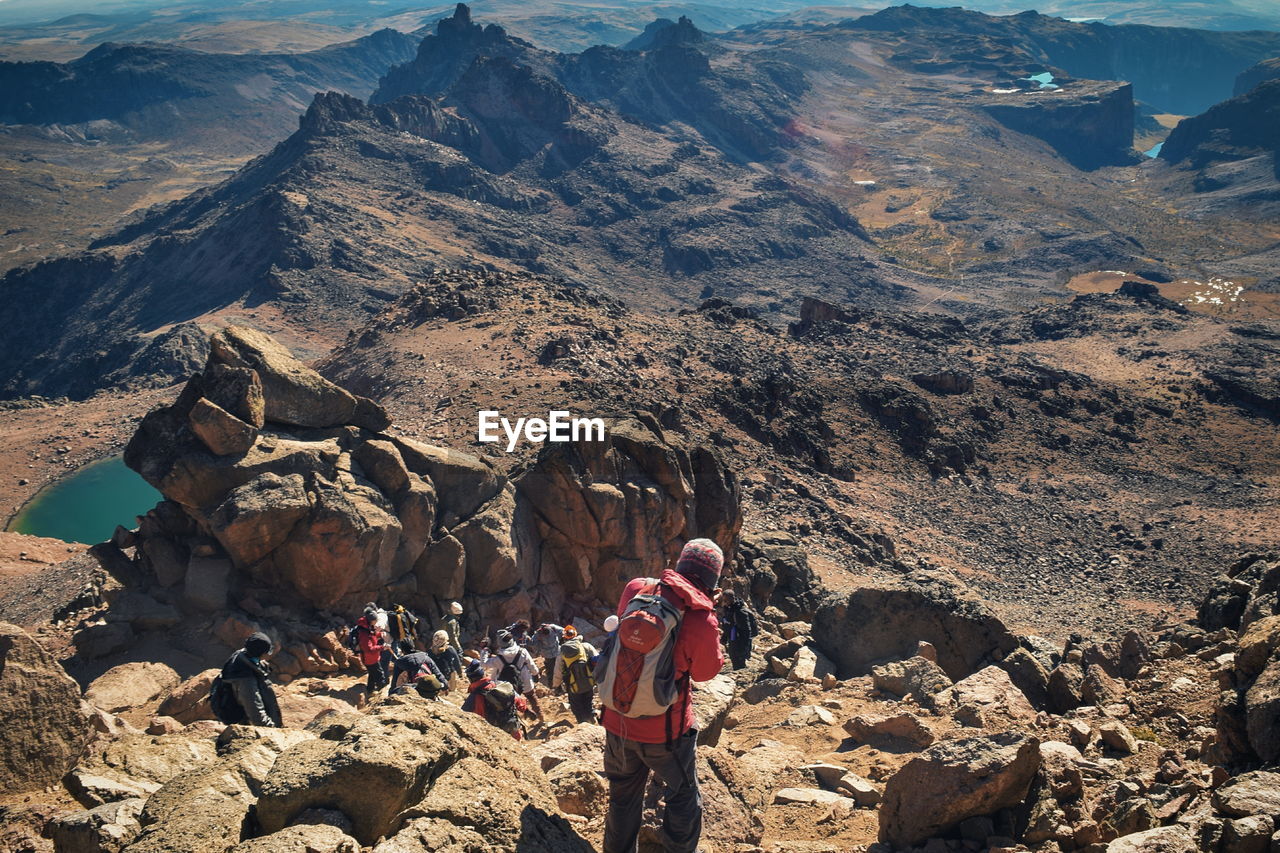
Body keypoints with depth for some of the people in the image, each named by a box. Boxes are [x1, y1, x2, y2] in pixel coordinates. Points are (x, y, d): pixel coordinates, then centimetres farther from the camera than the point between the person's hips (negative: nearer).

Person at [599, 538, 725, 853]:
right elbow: (705, 672, -4)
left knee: (623, 798, 24)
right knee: (683, 798, 21)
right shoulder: (702, 619, -21)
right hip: (665, 731, -4)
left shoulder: (635, 590, -10)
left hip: (617, 724, 4)